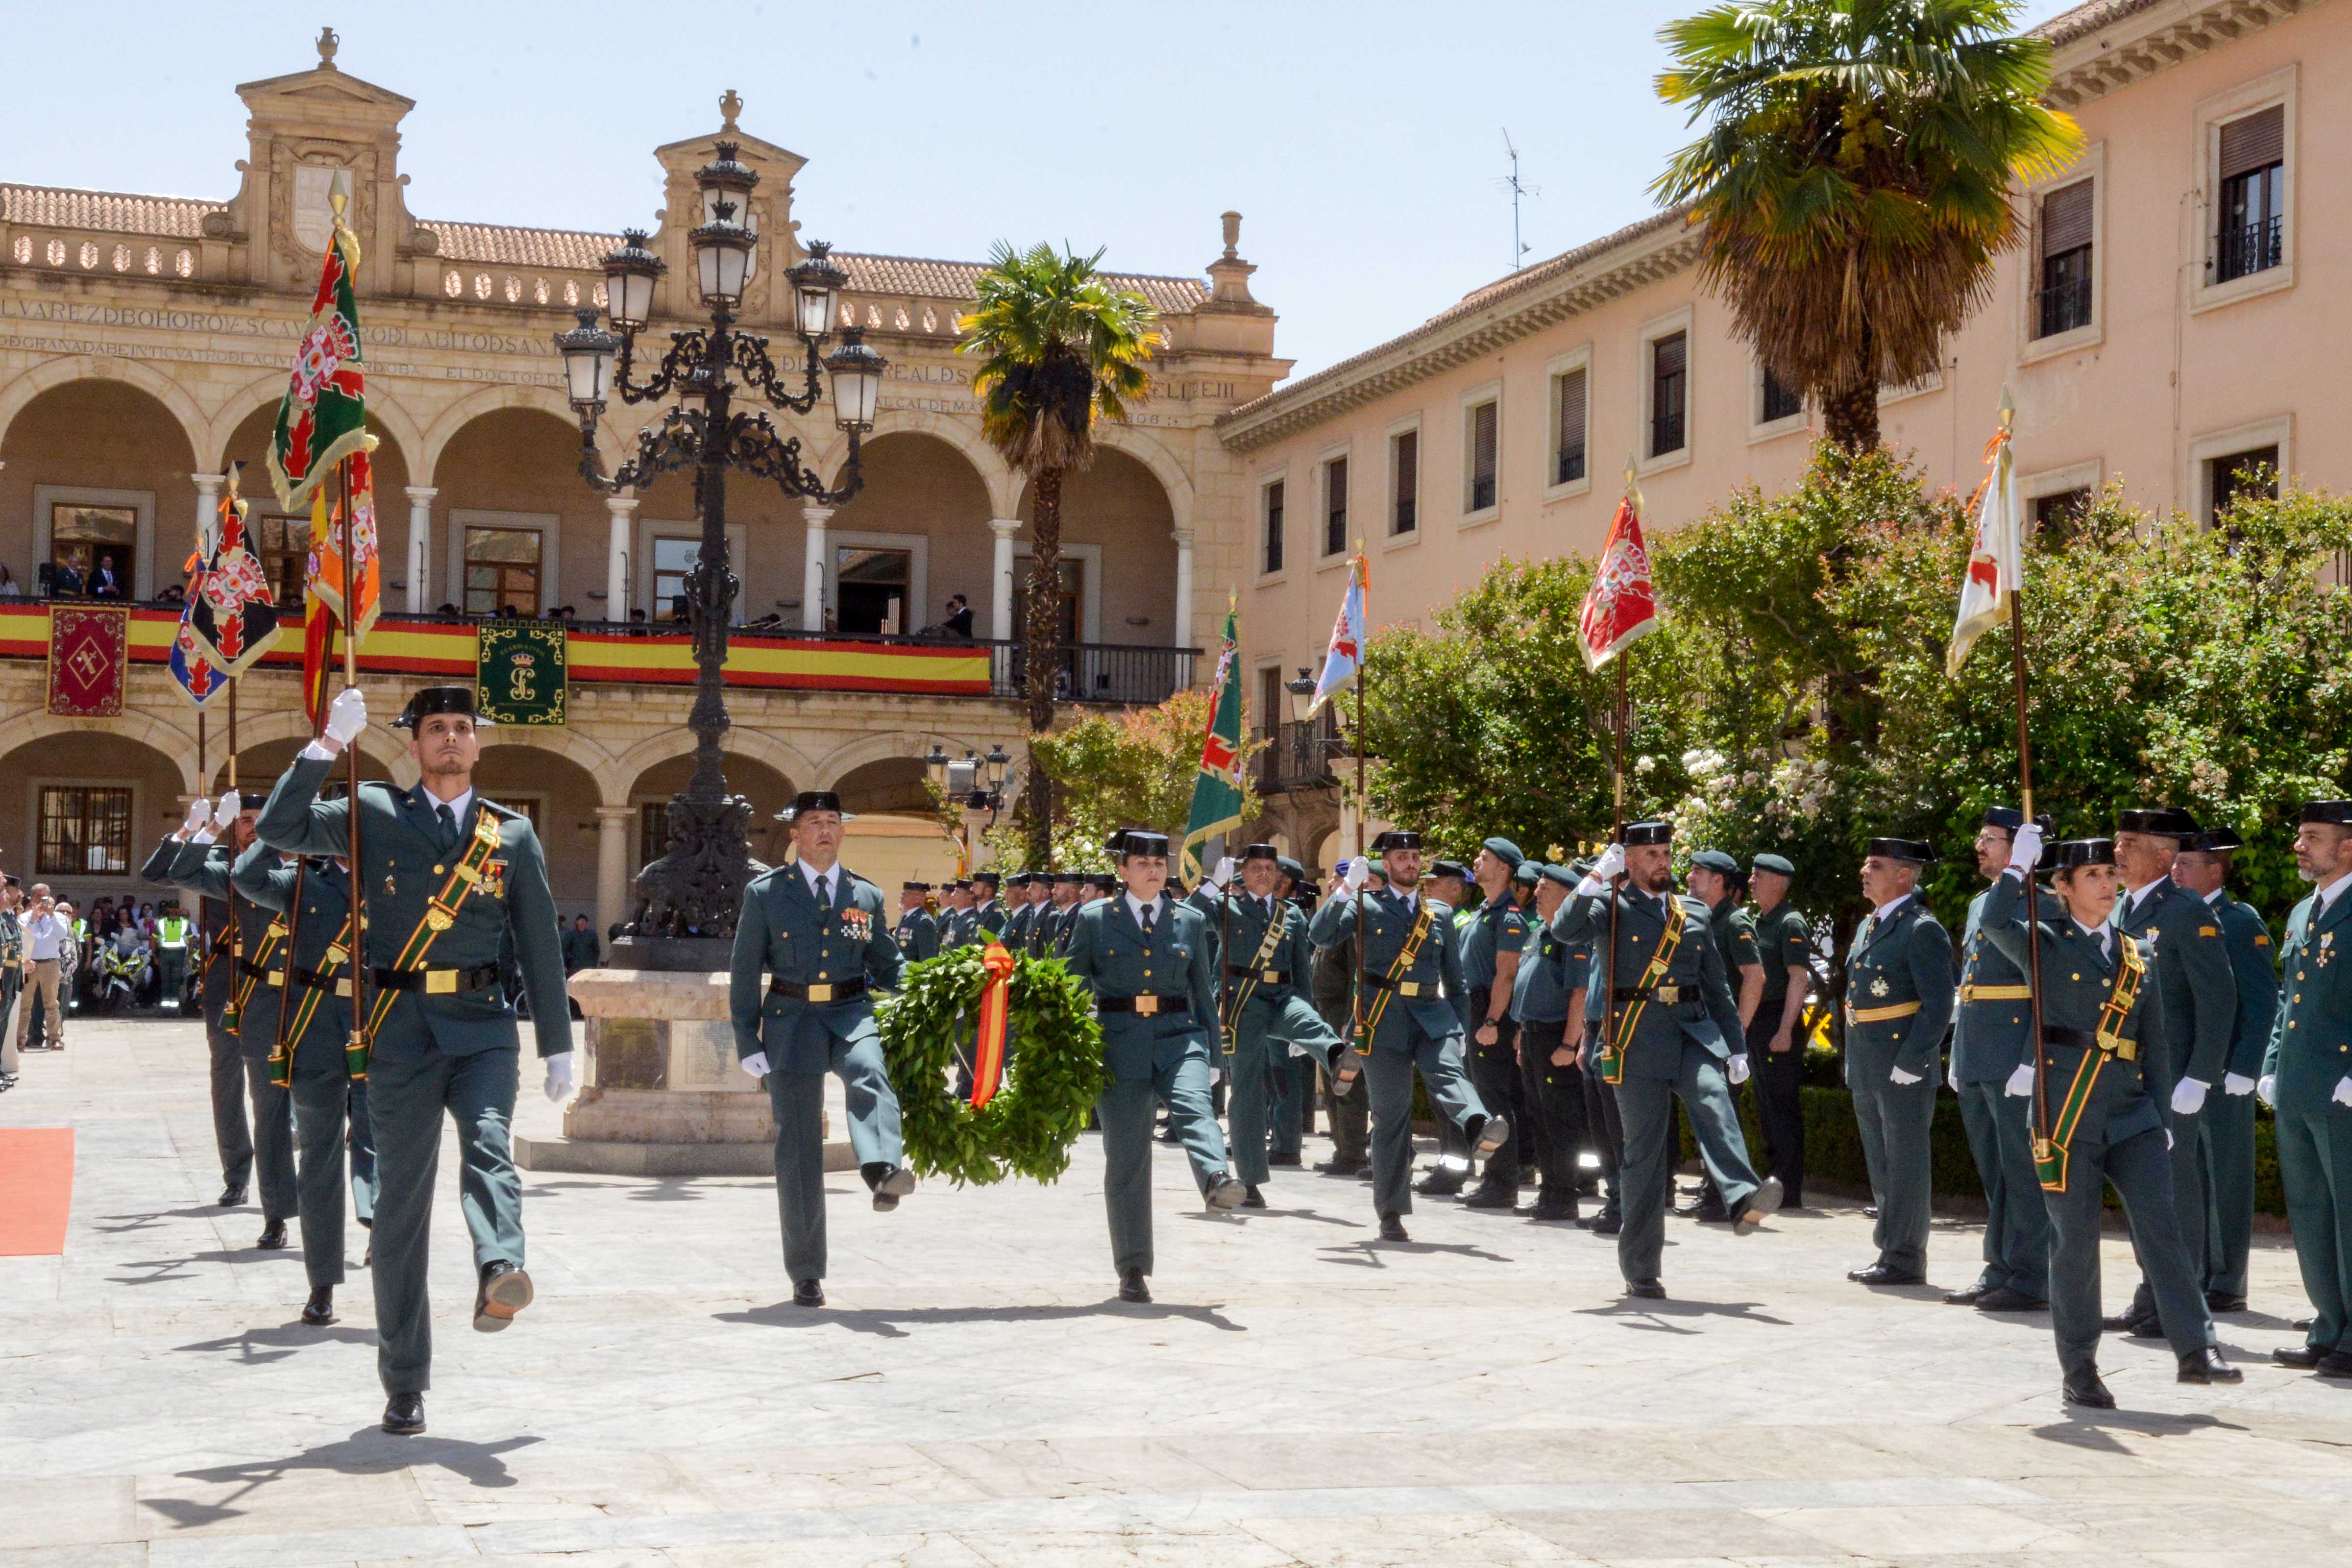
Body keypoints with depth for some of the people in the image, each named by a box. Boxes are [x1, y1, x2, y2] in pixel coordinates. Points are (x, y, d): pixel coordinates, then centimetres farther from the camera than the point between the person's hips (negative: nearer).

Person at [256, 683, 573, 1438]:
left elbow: (540, 943, 14)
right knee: (401, 1197, 1)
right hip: (401, 1027, -1)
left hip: (482, 1023, 1)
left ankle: (498, 1272, -50)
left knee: (489, 1142, -28)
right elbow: (278, 829, -4)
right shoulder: (374, 813, 8)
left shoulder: (513, 833, 12)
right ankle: (404, 1383, 8)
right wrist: (328, 744, -11)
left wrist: (557, 1046, 12)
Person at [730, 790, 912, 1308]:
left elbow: (889, 968, 18)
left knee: (870, 1072, -35)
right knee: (798, 1147, -1)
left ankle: (884, 1174, -60)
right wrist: (747, 1043, -3)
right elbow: (744, 973, 4)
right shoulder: (765, 893, 5)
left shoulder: (867, 896, 10)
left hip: (851, 1011, 1)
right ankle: (805, 1274, 8)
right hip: (791, 1018, -1)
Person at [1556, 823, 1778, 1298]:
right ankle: (1641, 1271, 6)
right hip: (1636, 1040, -3)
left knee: (1715, 1104, -26)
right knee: (1644, 1149, -1)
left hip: (1694, 1034, 3)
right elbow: (1566, 930, -15)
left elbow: (1717, 985, 22)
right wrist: (1598, 875, -17)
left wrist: (1736, 1047, 17)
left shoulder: (1694, 913, 19)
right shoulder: (1610, 905, 5)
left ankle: (1744, 1200, -46)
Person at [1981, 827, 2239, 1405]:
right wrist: (2019, 865, -12)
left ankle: (2196, 1350, -3)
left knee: (2161, 1227, -5)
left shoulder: (2136, 956, 15)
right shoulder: (2046, 945, 3)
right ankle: (2079, 1370, 9)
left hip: (2132, 1115, 4)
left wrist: (2162, 1115, 11)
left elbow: (2154, 1045, 17)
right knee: (2075, 1241, 1)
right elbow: (1995, 921, -21)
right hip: (2068, 1114, -4)